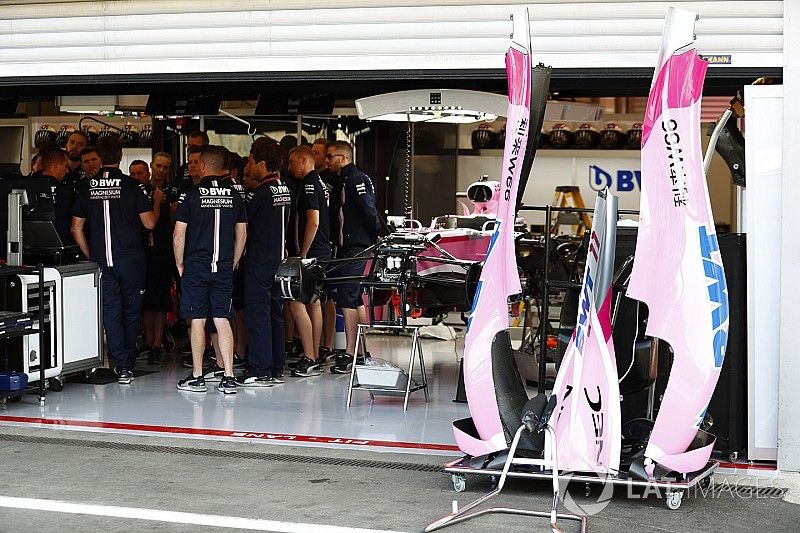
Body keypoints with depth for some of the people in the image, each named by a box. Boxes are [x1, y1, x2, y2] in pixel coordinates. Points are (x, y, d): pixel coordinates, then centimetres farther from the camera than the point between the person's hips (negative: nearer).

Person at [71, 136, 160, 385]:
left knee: (111, 312, 5)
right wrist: (157, 202, 13)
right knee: (131, 311, 12)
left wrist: (91, 256, 14)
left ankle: (122, 365, -2)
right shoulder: (133, 186, -8)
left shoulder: (86, 186, 1)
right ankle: (128, 363, 16)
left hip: (101, 261, 2)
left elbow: (76, 229, 4)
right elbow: (149, 223, -5)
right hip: (130, 259, -2)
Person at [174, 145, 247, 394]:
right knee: (222, 319, 4)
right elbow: (242, 234, 9)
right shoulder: (234, 195, 4)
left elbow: (179, 235, -7)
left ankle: (197, 377, 8)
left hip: (196, 265, -3)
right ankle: (229, 378, 1)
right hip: (224, 267, 3)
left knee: (198, 321, 2)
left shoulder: (191, 194, -6)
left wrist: (180, 264, 5)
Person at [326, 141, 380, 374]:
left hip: (355, 247, -10)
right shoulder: (346, 180, 18)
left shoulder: (355, 179, -13)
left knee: (347, 297, -11)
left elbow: (369, 211, -20)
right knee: (354, 297, 13)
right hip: (347, 246, 10)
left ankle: (350, 354, -10)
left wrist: (375, 239, -15)